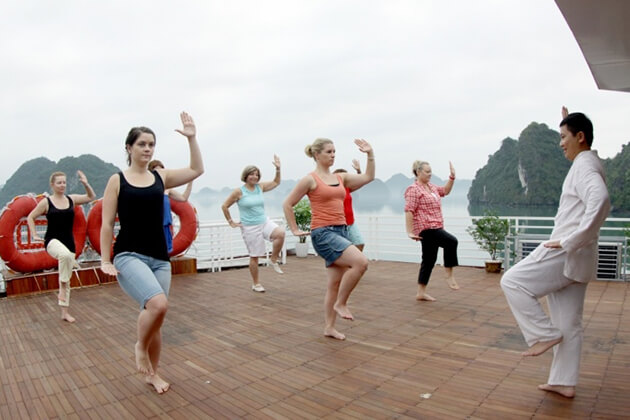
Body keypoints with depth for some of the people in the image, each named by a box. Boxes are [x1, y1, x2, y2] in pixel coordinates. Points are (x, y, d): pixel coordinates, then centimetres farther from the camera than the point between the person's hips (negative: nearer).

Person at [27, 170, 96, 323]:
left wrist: (85, 184, -7)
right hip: (52, 241, -4)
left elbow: (91, 197, 8)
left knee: (67, 278, 6)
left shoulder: (71, 199, 5)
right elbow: (30, 217, 7)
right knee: (65, 255, -40)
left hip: (69, 242, 4)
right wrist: (34, 235, 1)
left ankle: (65, 312, 15)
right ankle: (62, 287, -21)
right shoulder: (46, 202, -2)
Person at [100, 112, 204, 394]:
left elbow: (197, 170, 6)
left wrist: (191, 138, -2)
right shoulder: (117, 180, 0)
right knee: (157, 304, -28)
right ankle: (140, 347, 3)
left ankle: (152, 374, 30)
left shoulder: (161, 177, 9)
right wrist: (105, 260, -7)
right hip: (129, 256, -4)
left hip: (160, 258, 4)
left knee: (156, 318, 10)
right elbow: (106, 224, -1)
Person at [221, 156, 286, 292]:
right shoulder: (239, 191, -7)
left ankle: (273, 260, -2)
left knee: (280, 233, -25)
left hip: (264, 222, 5)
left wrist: (278, 169, 6)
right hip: (250, 227, -4)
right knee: (254, 256, 2)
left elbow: (276, 183, 18)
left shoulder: (260, 186, 6)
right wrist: (231, 222, 2)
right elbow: (224, 206, 0)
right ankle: (256, 284, 21)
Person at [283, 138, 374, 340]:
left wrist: (370, 154, 4)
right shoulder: (310, 179, -5)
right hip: (323, 233, -7)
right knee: (360, 262, -23)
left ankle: (329, 327, 22)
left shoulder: (341, 178, 13)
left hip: (341, 231, 7)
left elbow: (368, 177, 11)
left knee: (335, 283, 9)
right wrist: (295, 229, -2)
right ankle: (341, 303, -4)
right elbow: (287, 204, -1)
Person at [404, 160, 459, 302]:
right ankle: (449, 275, -12)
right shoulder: (414, 189, -9)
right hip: (426, 228, -9)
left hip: (436, 228, 9)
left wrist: (452, 177, 13)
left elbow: (445, 191, 28)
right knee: (451, 241, -25)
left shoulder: (431, 187, 17)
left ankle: (421, 293, 18)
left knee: (429, 260, 10)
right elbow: (409, 211, -15)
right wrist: (410, 232, -20)